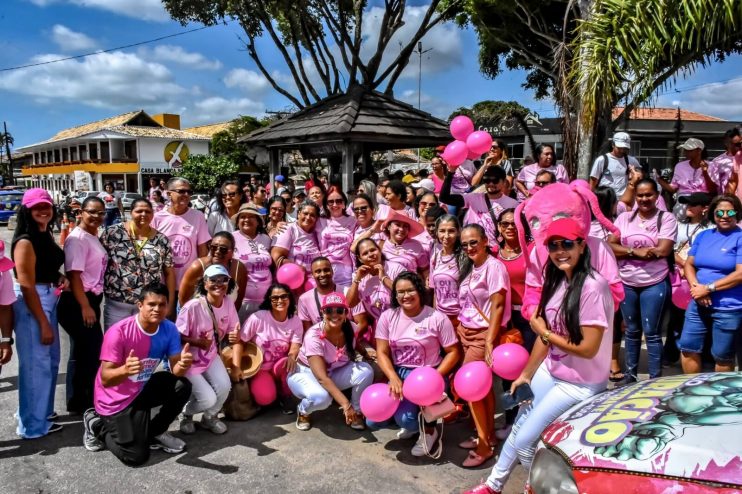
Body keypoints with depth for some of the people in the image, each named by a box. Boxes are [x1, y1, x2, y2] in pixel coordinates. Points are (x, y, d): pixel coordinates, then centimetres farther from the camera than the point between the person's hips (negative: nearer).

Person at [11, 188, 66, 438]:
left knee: (50, 360, 19)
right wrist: (43, 323, -17)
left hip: (48, 300, 9)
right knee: (36, 364, 2)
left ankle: (40, 411, 37)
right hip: (30, 304, -9)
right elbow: (27, 286, -19)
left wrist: (60, 277, 0)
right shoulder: (25, 242, -17)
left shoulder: (47, 234, 9)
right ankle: (34, 424, 17)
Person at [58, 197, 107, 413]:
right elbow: (74, 275, -21)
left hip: (90, 300, 9)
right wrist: (85, 306, -23)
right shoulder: (78, 238, -15)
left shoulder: (94, 237, 12)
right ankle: (84, 403, 9)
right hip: (78, 303, -9)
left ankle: (77, 402, 28)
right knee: (91, 351, -4)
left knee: (83, 352, 16)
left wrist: (92, 304, 15)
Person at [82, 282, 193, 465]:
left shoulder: (170, 329, -12)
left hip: (142, 390, 5)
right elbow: (105, 379, -27)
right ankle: (97, 425, 16)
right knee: (136, 456, -11)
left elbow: (175, 370, -13)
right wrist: (125, 369, -49)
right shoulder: (119, 332, -27)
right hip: (115, 400, -5)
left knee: (182, 385, -19)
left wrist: (183, 365, -38)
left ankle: (154, 433, 6)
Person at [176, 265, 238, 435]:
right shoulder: (192, 306, -25)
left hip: (211, 356, 5)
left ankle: (210, 417, 15)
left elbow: (231, 331, 3)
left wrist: (235, 336, -20)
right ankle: (186, 414, 22)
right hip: (188, 360, -5)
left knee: (224, 387, -18)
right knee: (208, 399, -15)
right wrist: (197, 342, -34)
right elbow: (177, 336, -18)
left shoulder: (228, 304, -8)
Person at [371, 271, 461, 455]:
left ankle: (429, 429, 12)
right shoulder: (387, 317, -1)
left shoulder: (437, 318, -9)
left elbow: (453, 352, -6)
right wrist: (393, 378, -19)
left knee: (405, 419, -25)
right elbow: (382, 352, -2)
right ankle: (412, 421, 20)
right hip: (398, 374, 4)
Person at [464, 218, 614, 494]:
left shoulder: (593, 286, -24)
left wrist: (544, 332, -13)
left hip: (579, 385, -7)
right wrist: (526, 374, 9)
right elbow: (545, 333, 6)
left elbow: (588, 348, -24)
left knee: (524, 442, -2)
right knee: (519, 428, 20)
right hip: (549, 373, 8)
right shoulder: (557, 281, 1)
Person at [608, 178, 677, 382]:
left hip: (654, 283, -3)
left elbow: (663, 250, -15)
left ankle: (655, 378, 12)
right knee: (632, 330, 15)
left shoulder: (666, 218, -4)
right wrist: (636, 251, -18)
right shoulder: (624, 218, 5)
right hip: (626, 283, 4)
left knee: (651, 332, 1)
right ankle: (630, 373, 27)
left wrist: (627, 252, -11)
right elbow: (610, 246, -3)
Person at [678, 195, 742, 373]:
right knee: (687, 348, 8)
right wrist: (695, 286, -10)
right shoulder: (703, 235, 10)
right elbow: (689, 264, 9)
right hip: (699, 304, 5)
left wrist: (708, 288, -17)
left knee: (723, 356, 8)